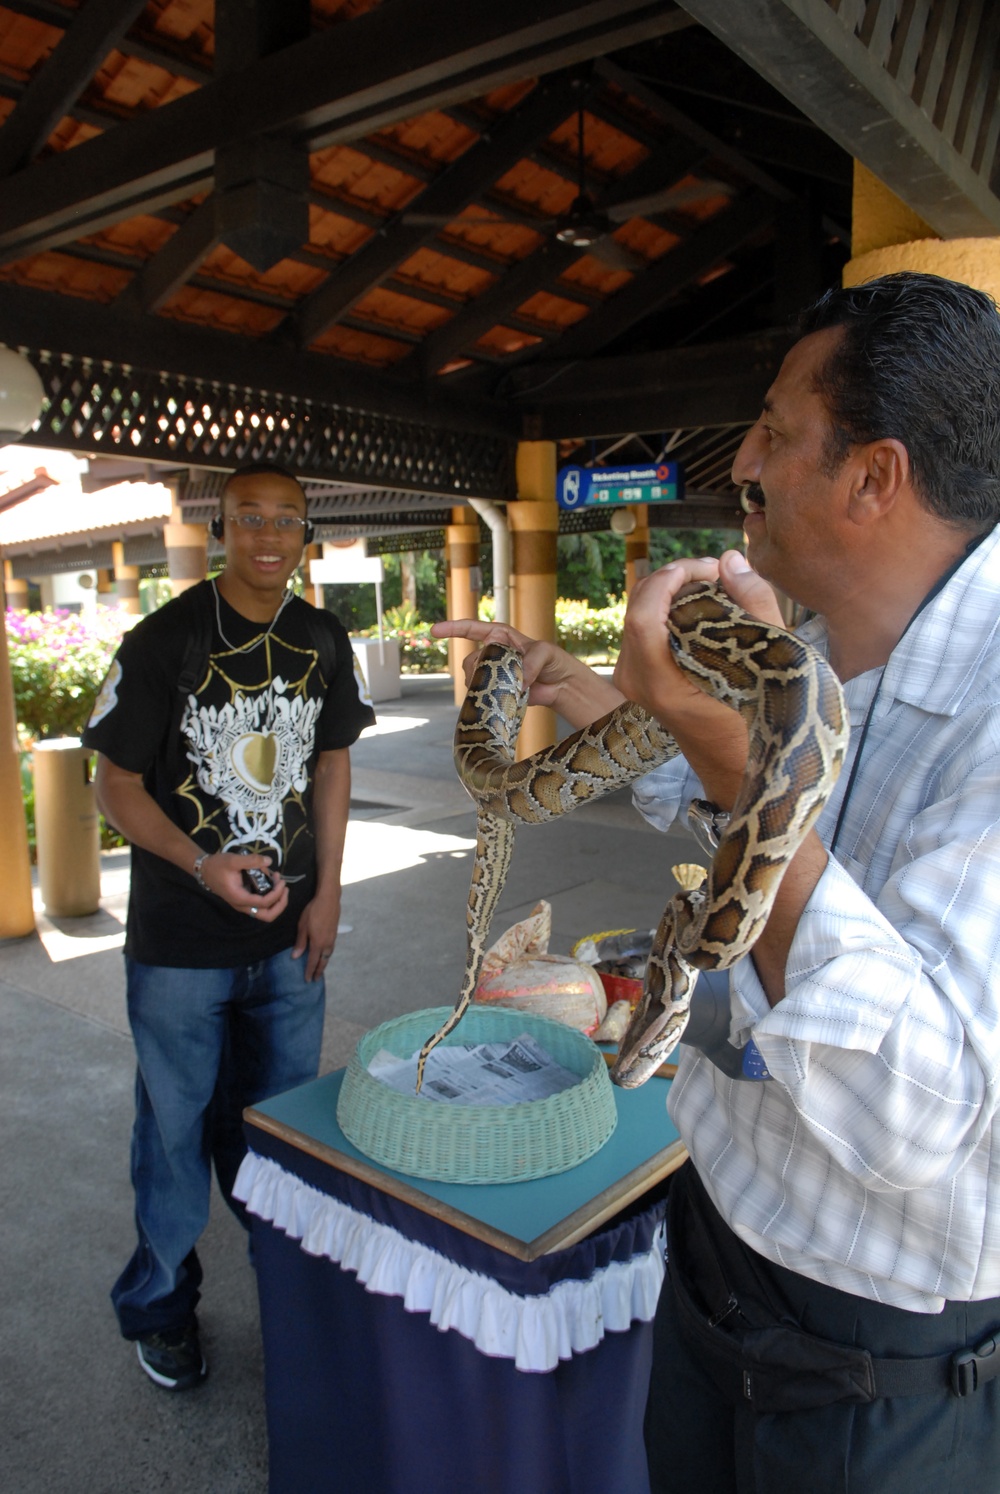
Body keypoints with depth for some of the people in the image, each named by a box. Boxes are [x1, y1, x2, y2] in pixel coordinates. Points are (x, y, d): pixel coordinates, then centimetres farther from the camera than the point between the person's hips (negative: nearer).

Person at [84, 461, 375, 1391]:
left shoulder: (322, 643, 1)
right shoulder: (163, 641, -13)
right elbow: (116, 784, -10)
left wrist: (327, 892, 2)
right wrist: (203, 865, -25)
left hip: (289, 933, 4)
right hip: (180, 944, -4)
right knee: (177, 1125, 12)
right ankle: (160, 1305, 37)